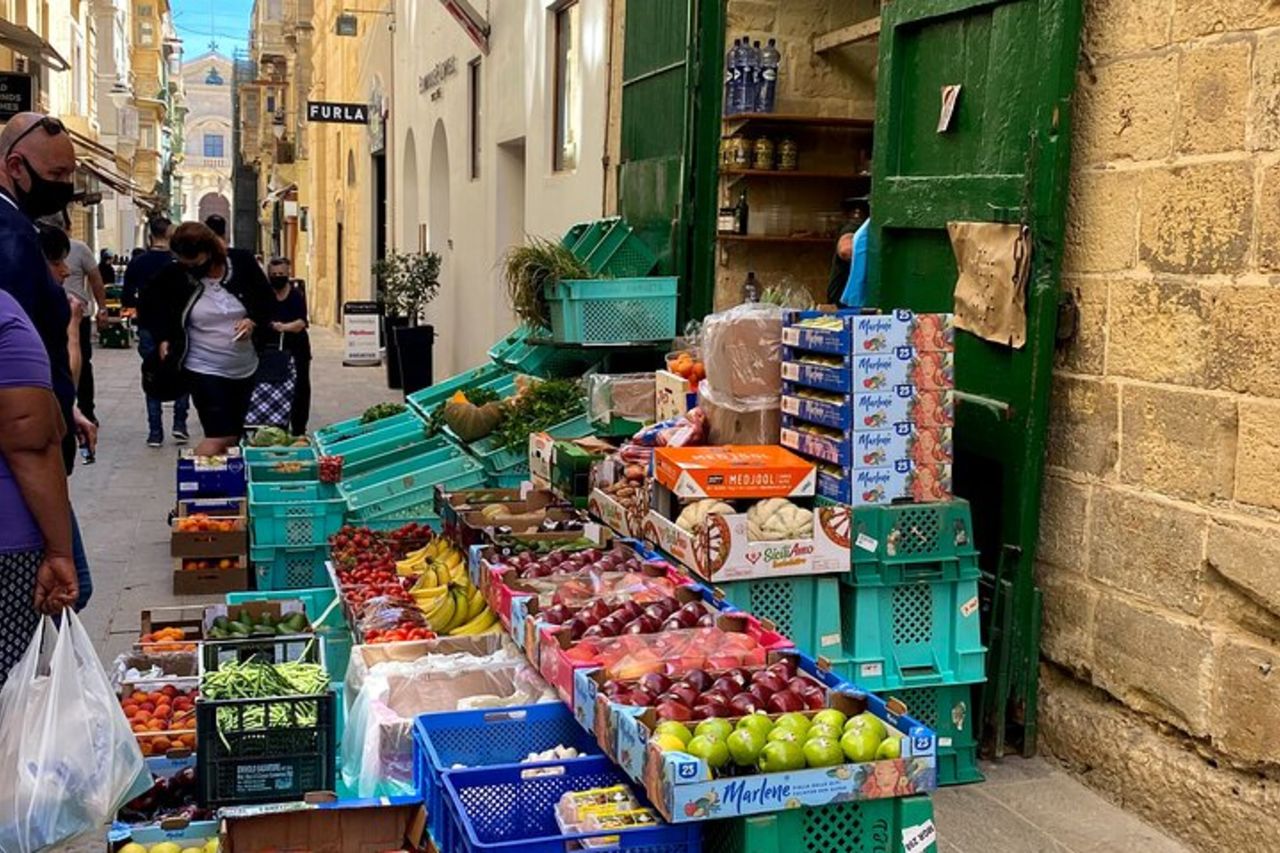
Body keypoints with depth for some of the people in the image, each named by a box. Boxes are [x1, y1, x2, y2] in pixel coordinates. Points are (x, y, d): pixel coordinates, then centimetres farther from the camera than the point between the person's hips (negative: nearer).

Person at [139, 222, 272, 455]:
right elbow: (147, 304, 9)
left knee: (234, 436, 13)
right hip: (204, 369, -3)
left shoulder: (242, 267, -6)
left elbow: (266, 304, 6)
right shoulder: (175, 276, -8)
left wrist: (253, 322, -13)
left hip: (245, 369, 3)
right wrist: (162, 338, -3)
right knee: (219, 438, -14)